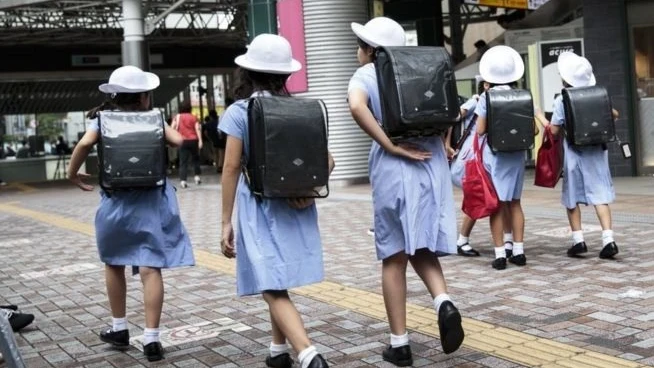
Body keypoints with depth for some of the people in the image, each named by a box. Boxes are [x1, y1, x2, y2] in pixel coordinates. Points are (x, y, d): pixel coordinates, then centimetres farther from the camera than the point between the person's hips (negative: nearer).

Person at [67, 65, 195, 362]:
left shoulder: (102, 119, 0)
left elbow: (85, 143, -16)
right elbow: (178, 141, -4)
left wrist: (73, 174, -1)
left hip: (115, 201, 0)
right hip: (151, 200, 0)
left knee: (114, 263, 20)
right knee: (150, 268, -2)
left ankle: (119, 329, 30)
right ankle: (151, 339, -5)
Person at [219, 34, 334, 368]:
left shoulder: (239, 112, -7)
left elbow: (231, 168, -9)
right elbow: (326, 159, 3)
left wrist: (226, 222, -6)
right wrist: (310, 190, -2)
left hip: (260, 207, -5)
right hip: (296, 207, 5)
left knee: (273, 289, -6)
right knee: (278, 283, 22)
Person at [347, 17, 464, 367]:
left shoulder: (366, 74, 0)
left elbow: (357, 106, -20)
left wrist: (389, 146, -16)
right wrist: (442, 142, 11)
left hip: (395, 169, -4)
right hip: (432, 165, 4)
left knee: (394, 257, 6)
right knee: (421, 248, 17)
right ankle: (444, 302, -10)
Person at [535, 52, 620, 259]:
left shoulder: (562, 100, -10)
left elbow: (554, 130, -7)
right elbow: (613, 116, 12)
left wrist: (540, 116, 7)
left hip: (574, 154, -2)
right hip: (596, 152, 2)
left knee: (572, 198, 11)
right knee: (600, 195, 2)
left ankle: (578, 240, 12)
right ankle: (608, 239, -8)